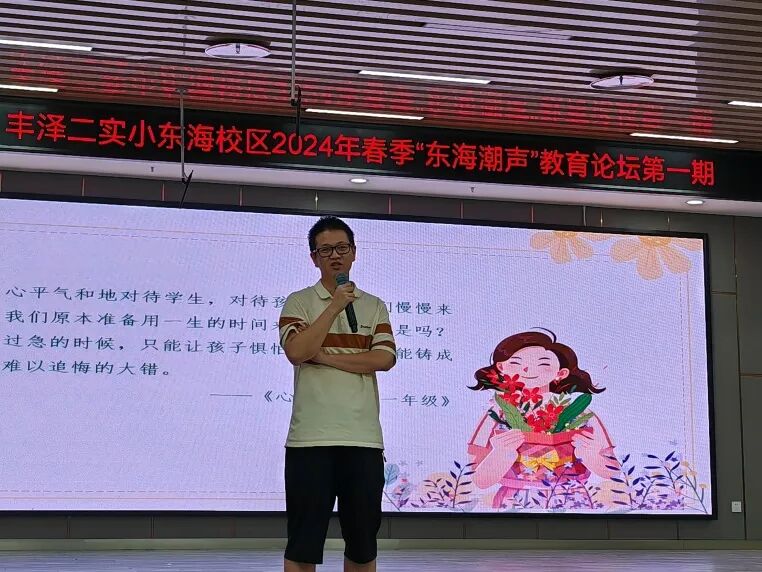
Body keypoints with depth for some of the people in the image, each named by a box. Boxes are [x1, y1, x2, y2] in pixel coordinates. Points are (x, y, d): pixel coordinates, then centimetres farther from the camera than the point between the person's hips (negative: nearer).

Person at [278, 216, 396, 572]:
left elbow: (385, 358, -3)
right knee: (303, 542, 0)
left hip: (363, 438, 3)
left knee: (363, 541, 9)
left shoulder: (374, 306, 12)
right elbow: (296, 352, -13)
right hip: (311, 437, -3)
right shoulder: (299, 302, 4)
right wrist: (334, 306, -11)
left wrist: (326, 357, -9)